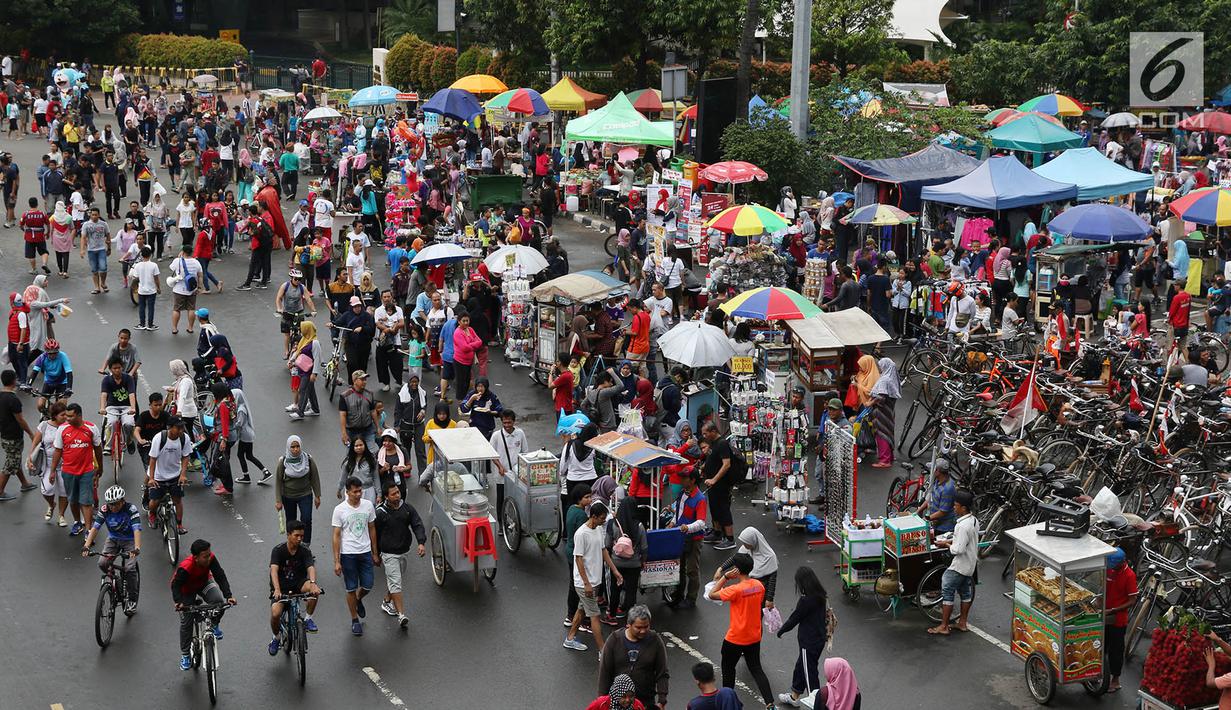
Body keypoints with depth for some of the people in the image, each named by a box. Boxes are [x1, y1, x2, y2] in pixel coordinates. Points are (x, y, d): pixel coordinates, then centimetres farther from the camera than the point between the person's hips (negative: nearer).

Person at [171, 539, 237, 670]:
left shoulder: (210, 558, -30)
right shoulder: (185, 568, -39)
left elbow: (220, 576, -27)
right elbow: (176, 585, -31)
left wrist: (228, 596, -36)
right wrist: (178, 602, -46)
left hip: (204, 582, 3)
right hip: (187, 589, -3)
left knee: (218, 601, -26)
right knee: (186, 621, -3)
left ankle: (214, 625, 5)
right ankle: (185, 655, 14)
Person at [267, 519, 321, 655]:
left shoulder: (305, 551, -8)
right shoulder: (278, 550, -14)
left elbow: (310, 567, -23)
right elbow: (274, 570, -27)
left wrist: (313, 583, -46)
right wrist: (277, 589, -44)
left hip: (298, 583, 1)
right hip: (281, 585, -1)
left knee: (315, 590, -32)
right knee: (275, 614, -24)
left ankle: (308, 619, -10)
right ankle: (275, 638, 9)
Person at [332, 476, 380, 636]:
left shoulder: (368, 505, 0)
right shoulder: (340, 510, -10)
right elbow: (336, 536, -7)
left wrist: (375, 553, 12)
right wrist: (336, 561, -10)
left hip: (365, 552, 3)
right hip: (348, 554, -3)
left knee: (367, 586, 5)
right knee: (351, 589, 5)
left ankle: (358, 600, 39)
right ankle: (354, 620, 20)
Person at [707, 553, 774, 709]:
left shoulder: (736, 590, -26)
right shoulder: (759, 585, -5)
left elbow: (712, 595, -18)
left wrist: (724, 577, -15)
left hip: (735, 639, -6)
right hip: (755, 637, 6)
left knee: (728, 668, 17)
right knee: (756, 669, 15)